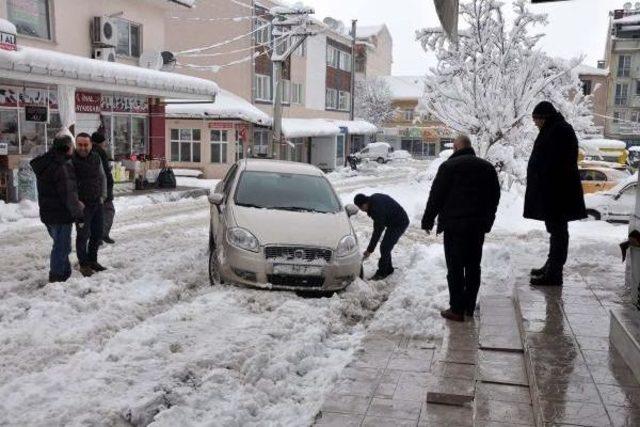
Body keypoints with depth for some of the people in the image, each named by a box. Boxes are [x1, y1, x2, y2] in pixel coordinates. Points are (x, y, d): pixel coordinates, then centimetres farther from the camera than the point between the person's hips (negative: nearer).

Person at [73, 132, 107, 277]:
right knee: (83, 234, -2)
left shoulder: (96, 158, 5)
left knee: (97, 233, 13)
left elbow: (102, 177, 17)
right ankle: (84, 265, 11)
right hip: (82, 205, -6)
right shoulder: (71, 160, -12)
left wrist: (103, 196, 9)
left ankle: (92, 260, 29)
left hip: (97, 203, 6)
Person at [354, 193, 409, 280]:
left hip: (399, 224, -10)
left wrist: (369, 250, -20)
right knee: (385, 247, 13)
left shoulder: (377, 210, -32)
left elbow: (377, 232, -27)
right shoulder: (373, 198, -4)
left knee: (385, 248, -8)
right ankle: (388, 269, 25)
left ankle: (381, 273, 4)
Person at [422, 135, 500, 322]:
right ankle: (469, 307, 20)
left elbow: (436, 196, -8)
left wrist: (427, 221, 2)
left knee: (455, 268, 0)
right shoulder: (487, 167, 12)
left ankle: (457, 309, 2)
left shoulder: (448, 166, -6)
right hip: (479, 225, 5)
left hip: (455, 224, -5)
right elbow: (495, 197, 17)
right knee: (473, 266, 13)